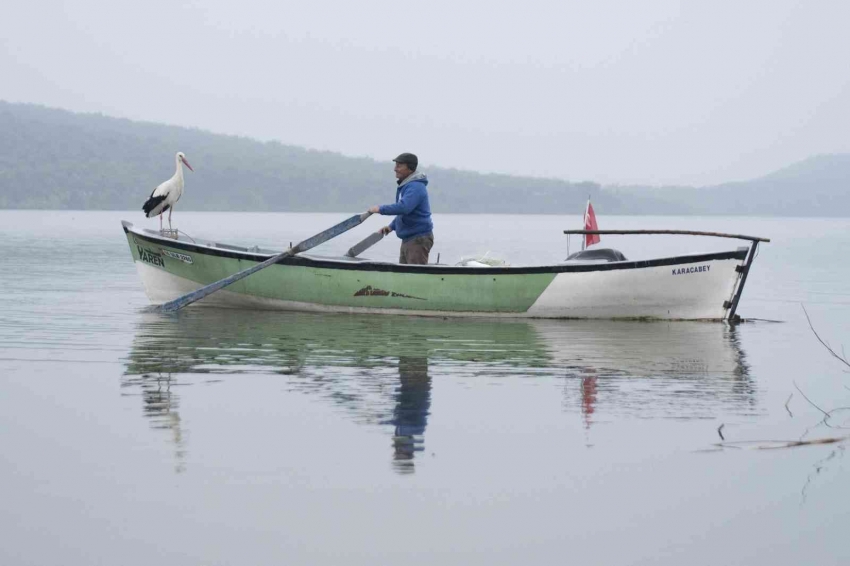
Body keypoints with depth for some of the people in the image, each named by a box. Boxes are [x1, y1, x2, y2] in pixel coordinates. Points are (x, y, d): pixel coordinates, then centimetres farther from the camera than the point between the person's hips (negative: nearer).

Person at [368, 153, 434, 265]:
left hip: (419, 239, -11)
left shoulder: (416, 187, -18)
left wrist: (381, 209, -22)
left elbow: (404, 207, -32)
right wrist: (392, 226, 14)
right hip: (408, 238, 11)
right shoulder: (405, 186, 16)